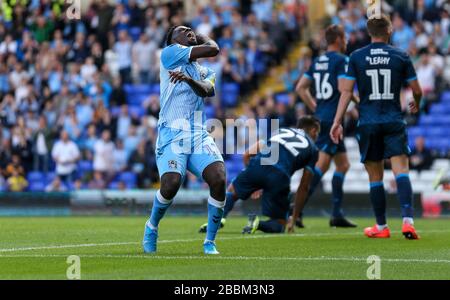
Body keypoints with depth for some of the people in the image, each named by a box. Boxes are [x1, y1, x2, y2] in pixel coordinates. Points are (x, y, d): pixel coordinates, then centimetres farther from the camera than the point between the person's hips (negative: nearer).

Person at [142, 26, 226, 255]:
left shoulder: (204, 72, 24)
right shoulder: (169, 53, 8)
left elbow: (206, 90, -2)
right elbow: (213, 49, 0)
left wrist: (189, 79, -20)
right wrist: (204, 39, 19)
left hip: (199, 135, 5)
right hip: (172, 134, -4)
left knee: (219, 180, -20)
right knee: (171, 184, -24)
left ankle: (210, 242, -4)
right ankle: (151, 227, 9)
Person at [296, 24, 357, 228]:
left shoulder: (317, 62, 15)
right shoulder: (341, 60, -8)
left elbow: (301, 87, 14)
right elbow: (343, 88, -19)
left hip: (320, 117, 9)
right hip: (333, 118, -9)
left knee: (343, 165, 14)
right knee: (321, 166, -12)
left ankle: (337, 213, 11)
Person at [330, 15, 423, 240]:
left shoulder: (356, 57, 2)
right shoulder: (401, 57, 1)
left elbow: (347, 90, -2)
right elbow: (417, 90, 7)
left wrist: (337, 122, 0)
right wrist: (416, 105, 30)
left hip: (368, 124, 1)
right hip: (394, 122, -1)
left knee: (375, 177, 9)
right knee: (401, 171, -7)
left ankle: (381, 226, 15)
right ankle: (407, 220, -24)